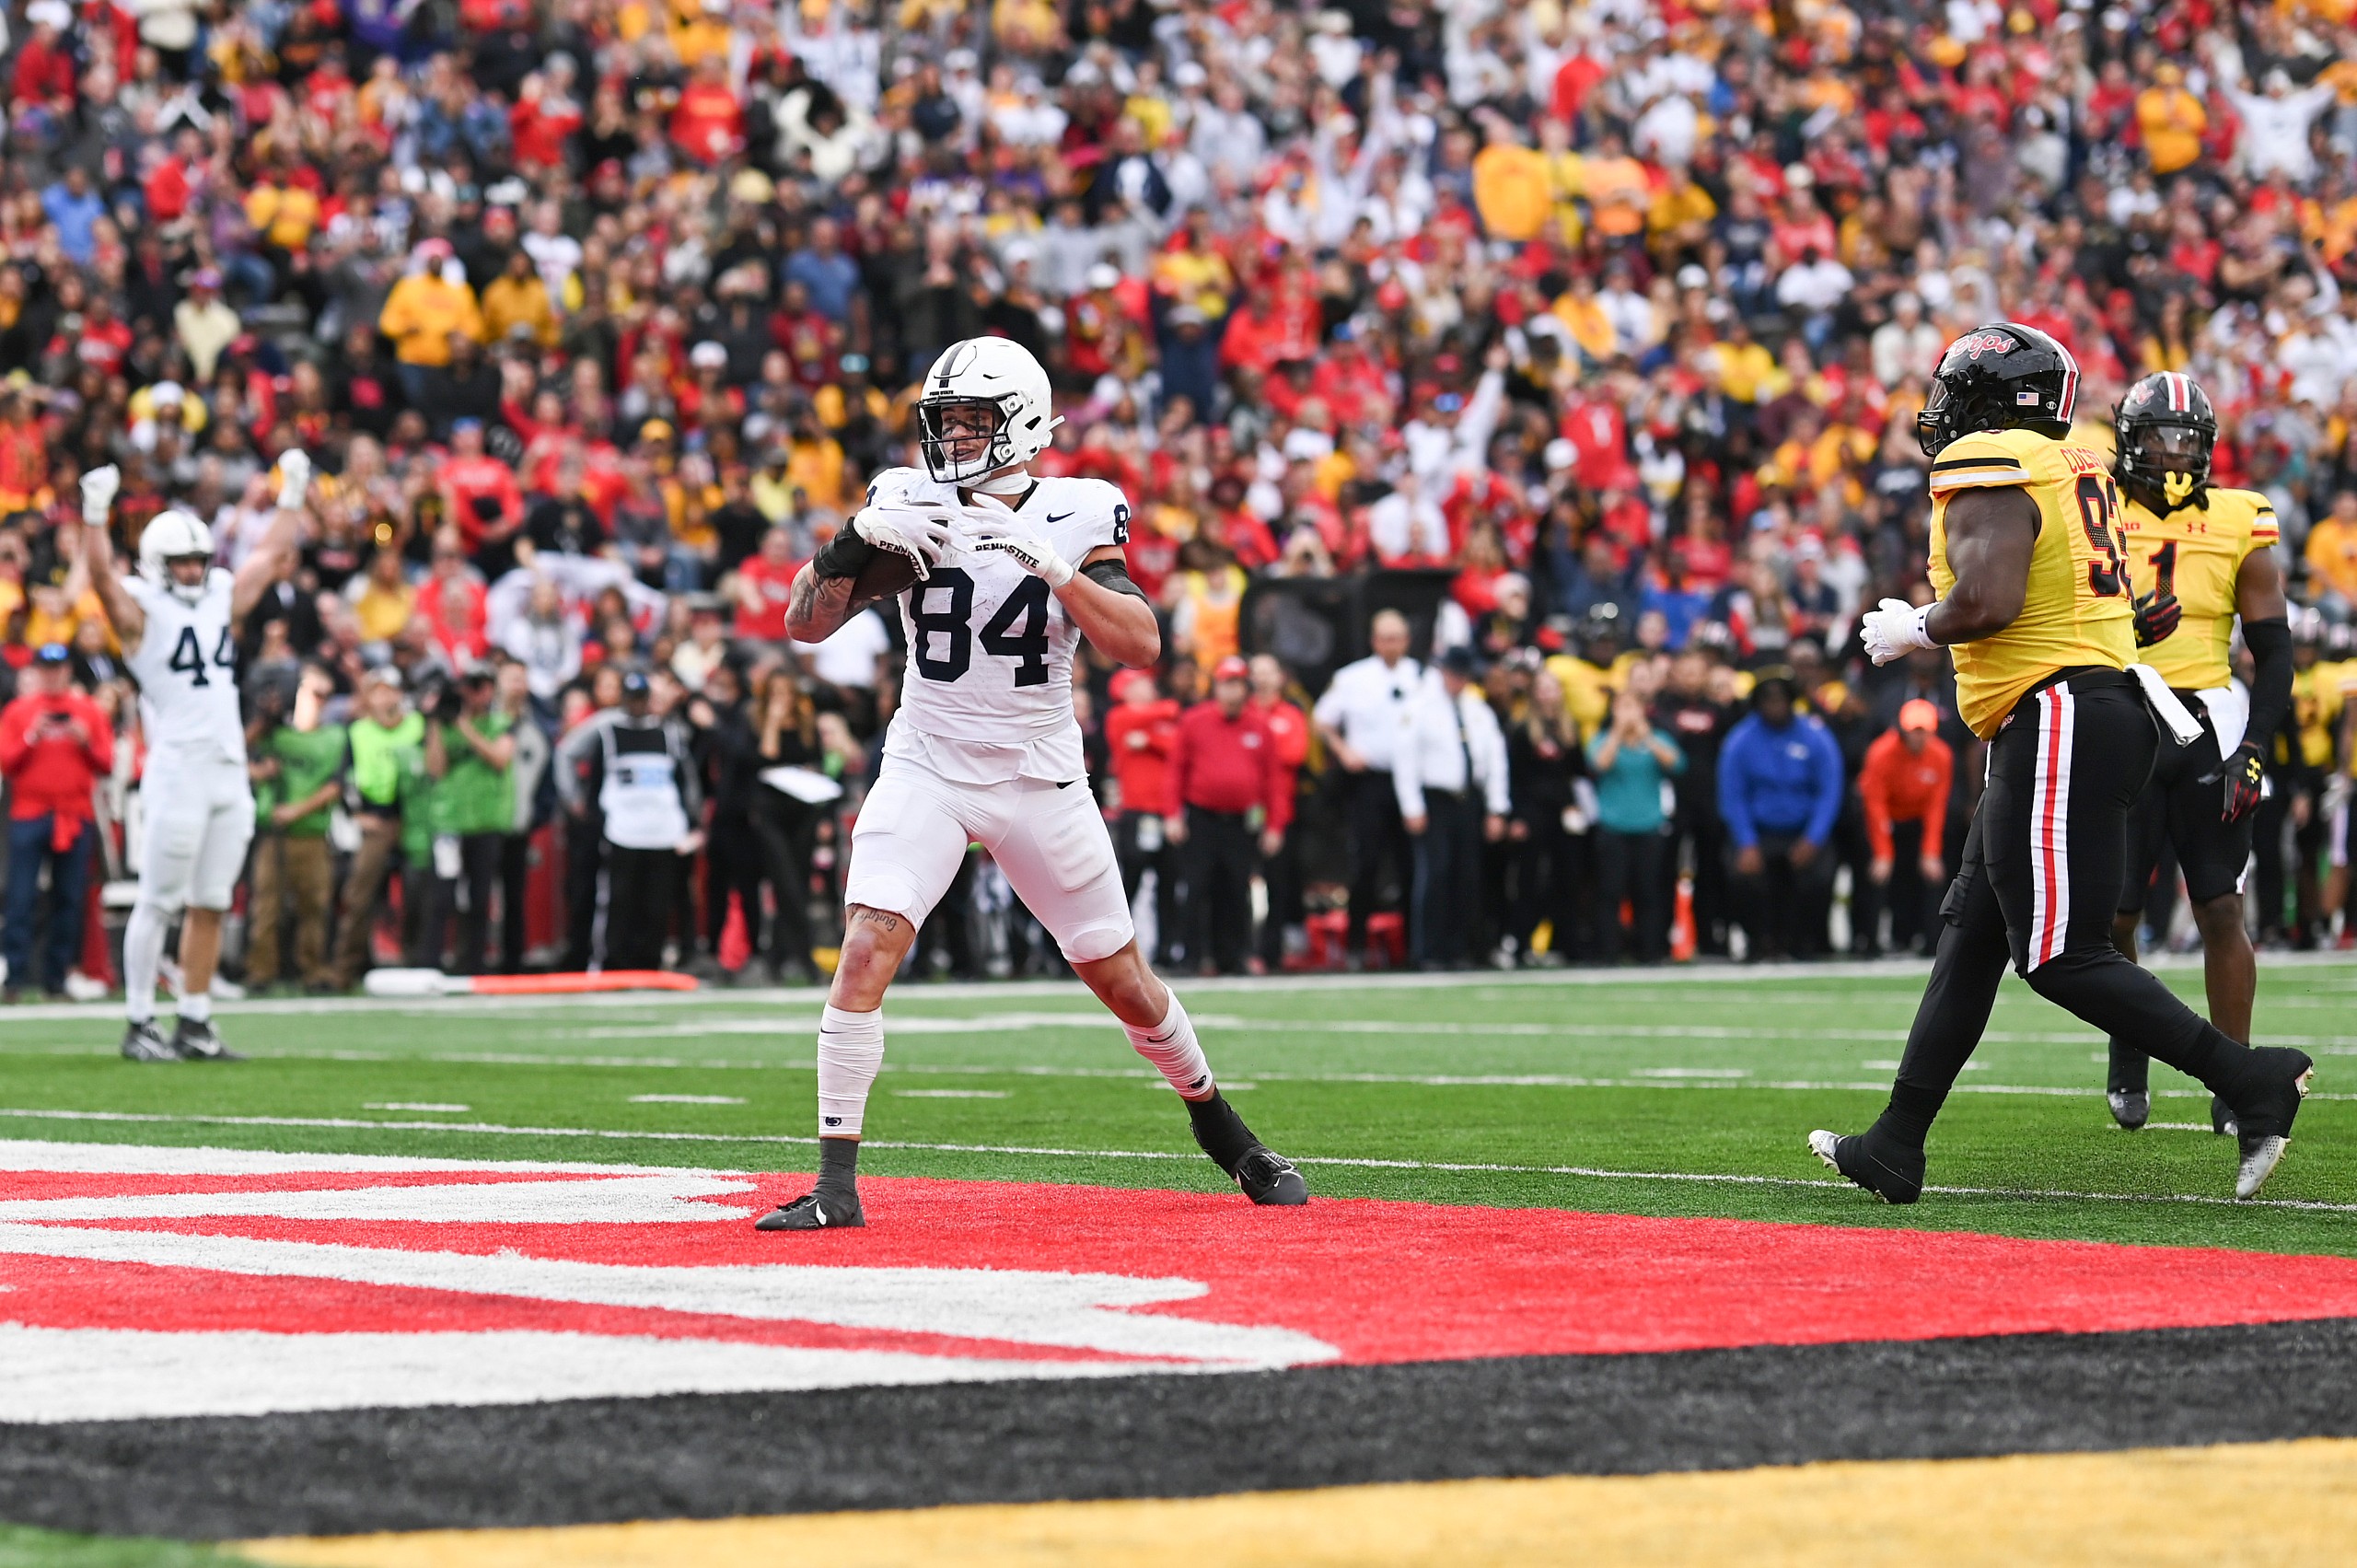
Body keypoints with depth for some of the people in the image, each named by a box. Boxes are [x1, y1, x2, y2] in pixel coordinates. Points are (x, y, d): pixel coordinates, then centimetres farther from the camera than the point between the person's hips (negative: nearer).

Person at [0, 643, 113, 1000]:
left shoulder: (89, 712, 11)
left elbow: (106, 765, 7)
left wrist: (86, 743, -10)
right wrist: (31, 739, -13)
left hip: (75, 818, 1)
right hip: (29, 814, -1)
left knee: (69, 900, -2)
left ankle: (57, 977, 3)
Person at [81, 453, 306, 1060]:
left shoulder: (220, 601, 16)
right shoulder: (142, 611, -2)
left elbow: (269, 561, 26)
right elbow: (101, 575, -18)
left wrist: (290, 498, 28)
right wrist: (95, 512, -28)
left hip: (230, 773, 7)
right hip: (178, 774, -6)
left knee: (210, 904, 8)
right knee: (159, 902, -5)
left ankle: (196, 1023, 12)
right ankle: (139, 1025, -2)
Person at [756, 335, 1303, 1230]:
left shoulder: (1078, 516, -5)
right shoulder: (909, 502, -3)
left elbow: (1142, 646, -16)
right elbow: (807, 624, -5)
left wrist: (1053, 566, -28)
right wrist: (859, 538, -21)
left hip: (1040, 777, 0)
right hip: (927, 769, 0)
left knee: (1121, 979, 9)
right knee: (866, 951, -19)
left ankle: (1218, 1124, 34)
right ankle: (836, 1183, -15)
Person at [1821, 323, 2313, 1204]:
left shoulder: (1985, 472, -11)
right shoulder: (2076, 470, 18)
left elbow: (1988, 602, -24)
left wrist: (1912, 630, -5)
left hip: (2057, 726, -10)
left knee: (2059, 955, -8)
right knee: (1972, 931, 13)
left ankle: (2251, 1079, -9)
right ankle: (1896, 1147, 16)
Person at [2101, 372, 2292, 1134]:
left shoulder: (2239, 523, 4)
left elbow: (2274, 650, 5)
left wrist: (2253, 751, -6)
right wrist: (2123, 627, -20)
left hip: (2208, 728, 0)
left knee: (2221, 911, -4)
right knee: (2113, 914, 2)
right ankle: (2128, 1056, 25)